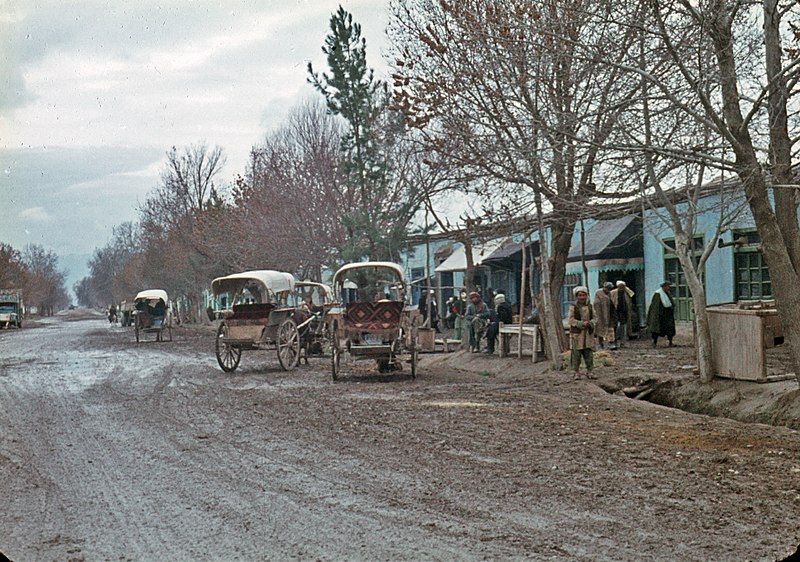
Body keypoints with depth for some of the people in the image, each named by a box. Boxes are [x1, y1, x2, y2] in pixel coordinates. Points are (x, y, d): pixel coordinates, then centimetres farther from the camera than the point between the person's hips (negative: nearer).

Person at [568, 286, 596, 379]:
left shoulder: (589, 306, 8)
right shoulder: (573, 307, -3)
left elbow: (594, 318, 10)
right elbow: (571, 319, -8)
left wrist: (590, 323, -11)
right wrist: (581, 324, -18)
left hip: (588, 333, 3)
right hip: (576, 333, -3)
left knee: (589, 353, 4)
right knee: (576, 354, -2)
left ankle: (589, 372, 13)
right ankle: (577, 372, 8)